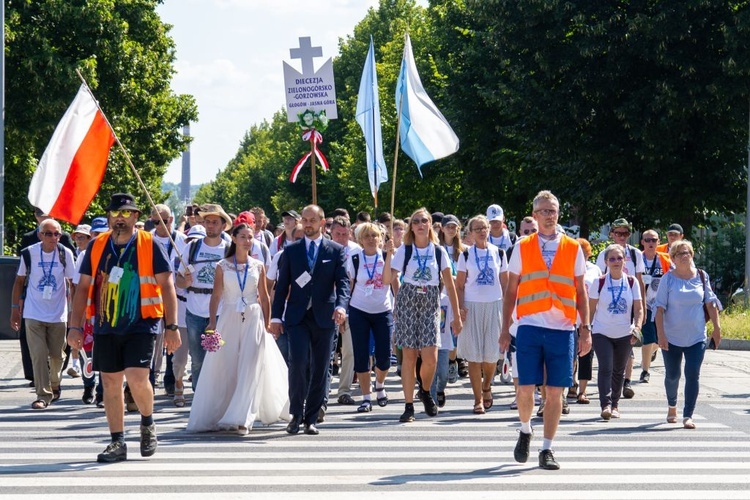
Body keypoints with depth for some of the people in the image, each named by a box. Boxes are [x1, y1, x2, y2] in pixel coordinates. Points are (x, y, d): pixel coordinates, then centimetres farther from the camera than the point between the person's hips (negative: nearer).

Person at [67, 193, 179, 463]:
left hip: (141, 326, -4)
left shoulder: (150, 245, -1)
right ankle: (117, 443, 13)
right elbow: (83, 287, 11)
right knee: (111, 383, 5)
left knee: (137, 378, -15)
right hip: (106, 328, 4)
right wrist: (75, 326, 6)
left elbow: (167, 286, -1)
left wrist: (172, 326, -8)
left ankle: (147, 424, 13)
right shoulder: (97, 246, 8)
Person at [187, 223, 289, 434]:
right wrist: (212, 322, -7)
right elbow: (216, 295, 0)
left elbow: (264, 296, 9)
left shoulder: (258, 266, 5)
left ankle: (241, 418, -8)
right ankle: (216, 415, 16)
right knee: (226, 369, 3)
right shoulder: (222, 266, 2)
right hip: (229, 319, -1)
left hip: (253, 319, 1)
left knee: (249, 369, -7)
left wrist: (267, 323, 5)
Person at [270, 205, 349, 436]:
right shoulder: (291, 251, 10)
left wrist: (341, 306, -22)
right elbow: (282, 285, 10)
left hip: (324, 317, 0)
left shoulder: (336, 251, 6)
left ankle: (311, 418, 12)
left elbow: (343, 281, -3)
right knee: (298, 363, -15)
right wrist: (276, 316, 3)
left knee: (320, 370, 3)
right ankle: (296, 414, -1)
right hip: (298, 317, 0)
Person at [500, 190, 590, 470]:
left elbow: (581, 291, 11)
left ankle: (547, 450, 9)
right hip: (530, 327, 0)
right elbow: (511, 290, 10)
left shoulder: (573, 249, 8)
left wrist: (585, 328, 3)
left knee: (555, 392, 0)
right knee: (526, 388, -5)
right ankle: (525, 431, 24)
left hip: (562, 329, 0)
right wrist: (505, 329, 4)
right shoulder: (522, 248, 8)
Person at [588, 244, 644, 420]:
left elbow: (639, 309, 4)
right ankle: (606, 405, -22)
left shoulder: (631, 282, 2)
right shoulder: (599, 282, -3)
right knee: (605, 368, -16)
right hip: (602, 333, -2)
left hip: (624, 334, 2)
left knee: (619, 371, 11)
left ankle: (615, 404, 24)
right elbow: (591, 308, 2)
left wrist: (636, 328, -11)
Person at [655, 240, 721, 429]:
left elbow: (710, 303, 7)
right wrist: (661, 334, -15)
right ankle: (672, 406, 38)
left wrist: (717, 328, 3)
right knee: (672, 376, 11)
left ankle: (688, 416, -5)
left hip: (696, 337, 1)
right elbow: (660, 307, -8)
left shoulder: (701, 276, 1)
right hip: (672, 337, -1)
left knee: (692, 375, -9)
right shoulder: (668, 279, -6)